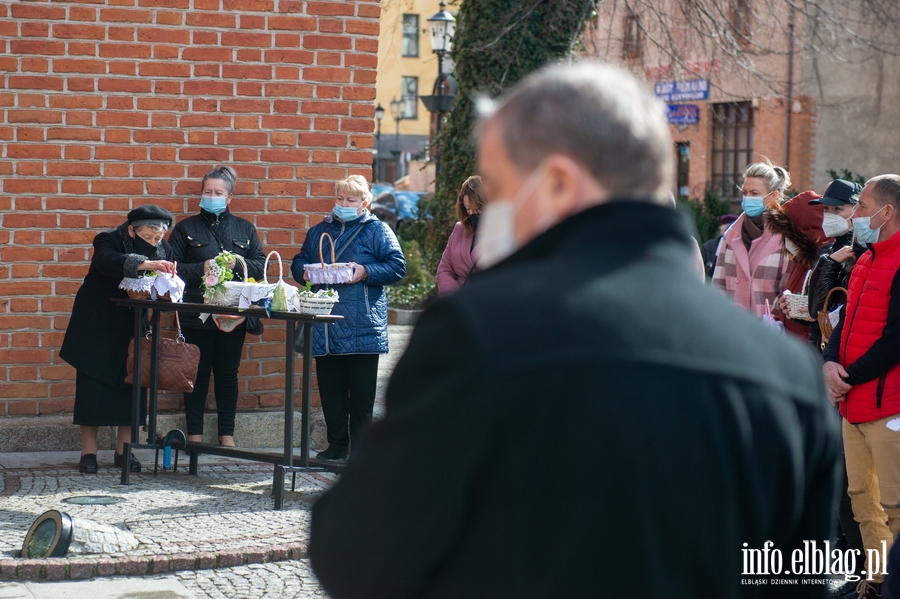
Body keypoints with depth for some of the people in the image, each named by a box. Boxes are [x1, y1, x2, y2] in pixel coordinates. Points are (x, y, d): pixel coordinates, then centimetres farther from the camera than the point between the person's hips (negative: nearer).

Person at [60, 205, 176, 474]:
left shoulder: (163, 249, 0)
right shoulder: (109, 241, -16)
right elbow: (108, 262, -37)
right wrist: (144, 264, -50)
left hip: (132, 328, 4)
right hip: (98, 328, -4)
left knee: (132, 386, 1)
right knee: (93, 385, -4)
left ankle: (123, 450, 10)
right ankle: (88, 452, 2)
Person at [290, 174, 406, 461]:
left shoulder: (377, 231, 2)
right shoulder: (320, 230, 17)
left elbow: (397, 267, -4)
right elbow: (298, 262, 21)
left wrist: (366, 272, -16)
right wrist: (304, 272, -1)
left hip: (362, 327, -5)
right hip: (326, 327, 5)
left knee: (361, 393, 0)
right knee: (330, 390, 8)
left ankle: (360, 450, 7)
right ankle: (337, 445, 18)